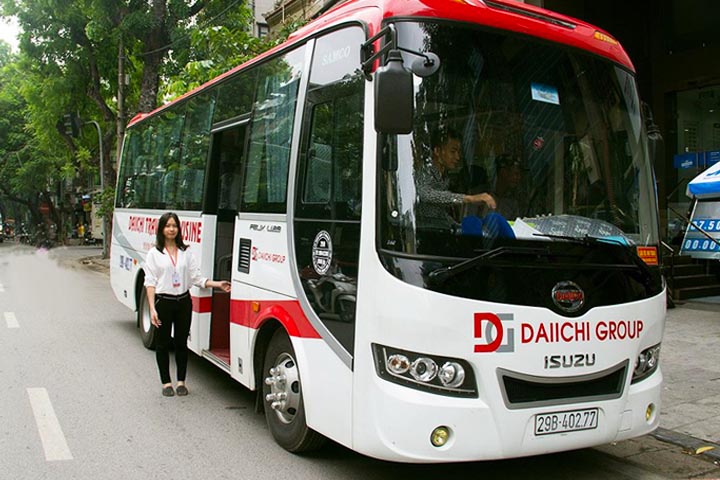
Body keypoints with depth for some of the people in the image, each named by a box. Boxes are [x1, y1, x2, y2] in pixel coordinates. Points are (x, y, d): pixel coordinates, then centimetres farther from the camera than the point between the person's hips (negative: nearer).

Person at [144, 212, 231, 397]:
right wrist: (152, 308, -13)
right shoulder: (154, 254, -1)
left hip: (183, 301, 3)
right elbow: (150, 282, -5)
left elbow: (197, 278, 4)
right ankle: (166, 382, 20)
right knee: (163, 344, 7)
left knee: (181, 343, 9)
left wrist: (217, 284, -10)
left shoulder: (186, 253, 7)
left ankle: (181, 381, 21)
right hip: (163, 302, -2)